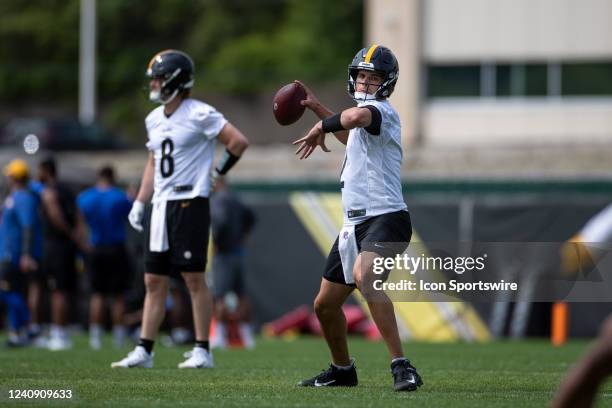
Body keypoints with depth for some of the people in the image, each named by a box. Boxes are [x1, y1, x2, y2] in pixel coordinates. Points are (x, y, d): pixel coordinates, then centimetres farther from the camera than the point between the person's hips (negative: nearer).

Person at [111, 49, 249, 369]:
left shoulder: (199, 115, -10)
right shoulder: (154, 119, 14)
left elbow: (238, 142, -10)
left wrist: (218, 173, -2)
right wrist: (140, 202, 16)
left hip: (190, 202, -8)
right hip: (161, 205, 8)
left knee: (194, 279, -5)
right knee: (154, 281, 7)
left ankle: (202, 351, 1)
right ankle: (144, 351, 10)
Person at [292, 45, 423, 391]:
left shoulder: (382, 111, -10)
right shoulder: (365, 115, 20)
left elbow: (356, 117, -35)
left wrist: (321, 128, -17)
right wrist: (317, 107, 41)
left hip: (386, 217, -10)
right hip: (356, 223, 10)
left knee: (363, 276, -37)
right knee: (325, 304, 16)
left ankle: (402, 367, -36)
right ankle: (342, 370, 40)